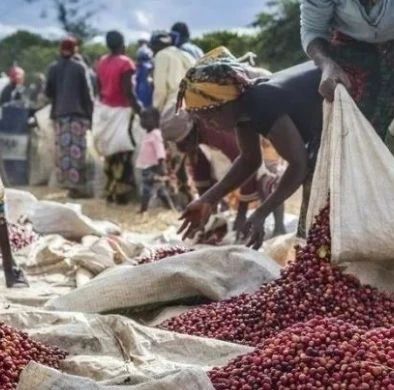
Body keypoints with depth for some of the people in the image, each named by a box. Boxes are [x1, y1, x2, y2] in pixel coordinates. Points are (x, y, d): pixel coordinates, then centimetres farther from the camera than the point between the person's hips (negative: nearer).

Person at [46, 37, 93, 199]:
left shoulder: (53, 68, 3)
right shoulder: (79, 67, -4)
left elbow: (48, 92, 7)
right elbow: (86, 92, -4)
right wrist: (89, 114, 2)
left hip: (60, 114, 3)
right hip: (77, 113, -3)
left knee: (63, 150, 6)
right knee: (76, 150, -3)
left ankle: (68, 184, 7)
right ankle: (77, 186, -6)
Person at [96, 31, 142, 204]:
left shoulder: (101, 62, 8)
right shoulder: (125, 62, -13)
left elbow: (99, 89, 12)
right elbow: (128, 92, -18)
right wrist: (140, 110, -12)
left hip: (106, 110, 7)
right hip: (121, 110, -7)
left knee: (110, 152, 12)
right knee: (123, 153, -3)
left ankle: (110, 191, 16)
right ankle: (121, 192, -3)